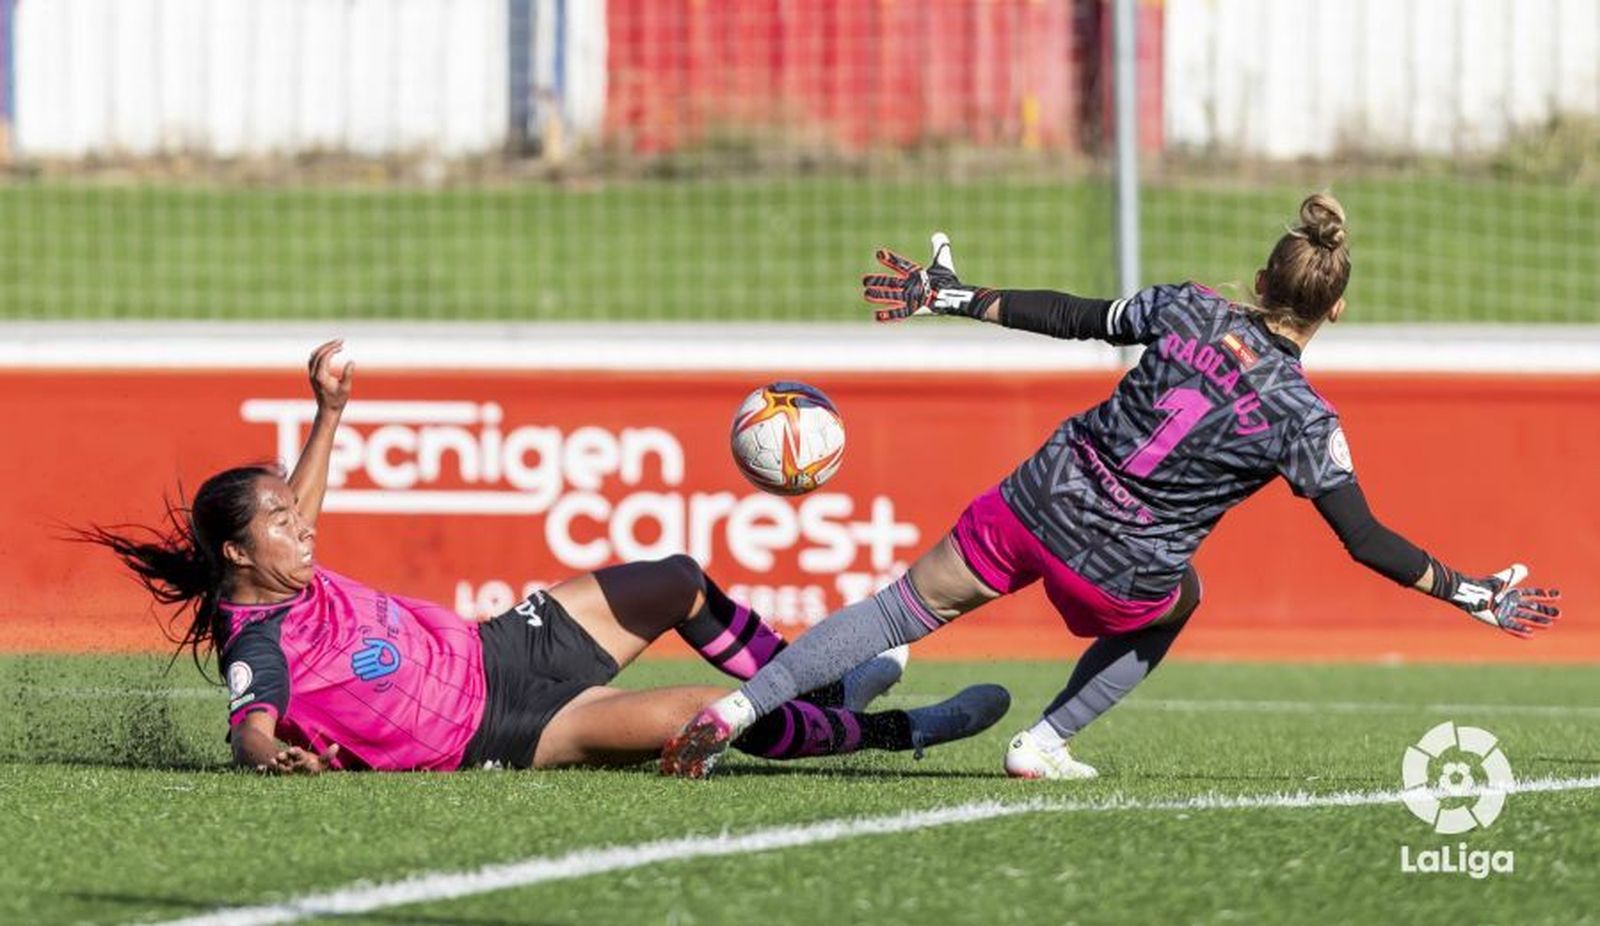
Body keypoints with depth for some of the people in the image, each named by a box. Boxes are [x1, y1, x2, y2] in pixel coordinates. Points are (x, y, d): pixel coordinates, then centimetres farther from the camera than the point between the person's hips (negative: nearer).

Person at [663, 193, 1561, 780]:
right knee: (1177, 602, 32)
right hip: (1124, 575, -2)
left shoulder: (1186, 309, -3)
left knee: (911, 605, 12)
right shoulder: (1302, 416, -11)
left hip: (1043, 499, 2)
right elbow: (1367, 541, -10)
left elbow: (1071, 316, 5)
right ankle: (1045, 743, 21)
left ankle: (740, 706, 0)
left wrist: (949, 296, 16)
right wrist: (1477, 596, -3)